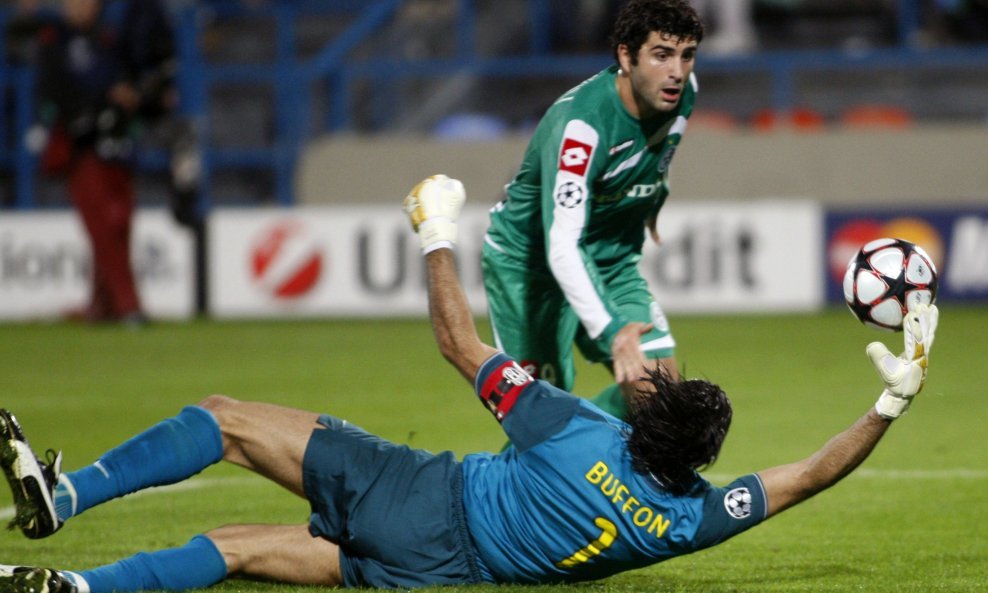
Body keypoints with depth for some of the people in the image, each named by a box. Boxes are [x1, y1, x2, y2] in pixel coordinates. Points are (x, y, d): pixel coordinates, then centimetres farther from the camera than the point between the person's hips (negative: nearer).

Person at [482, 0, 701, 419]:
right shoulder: (581, 122, -35)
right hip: (530, 257, -6)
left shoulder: (682, 93, -12)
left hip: (613, 260, 7)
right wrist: (610, 331, -53)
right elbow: (561, 246, -42)